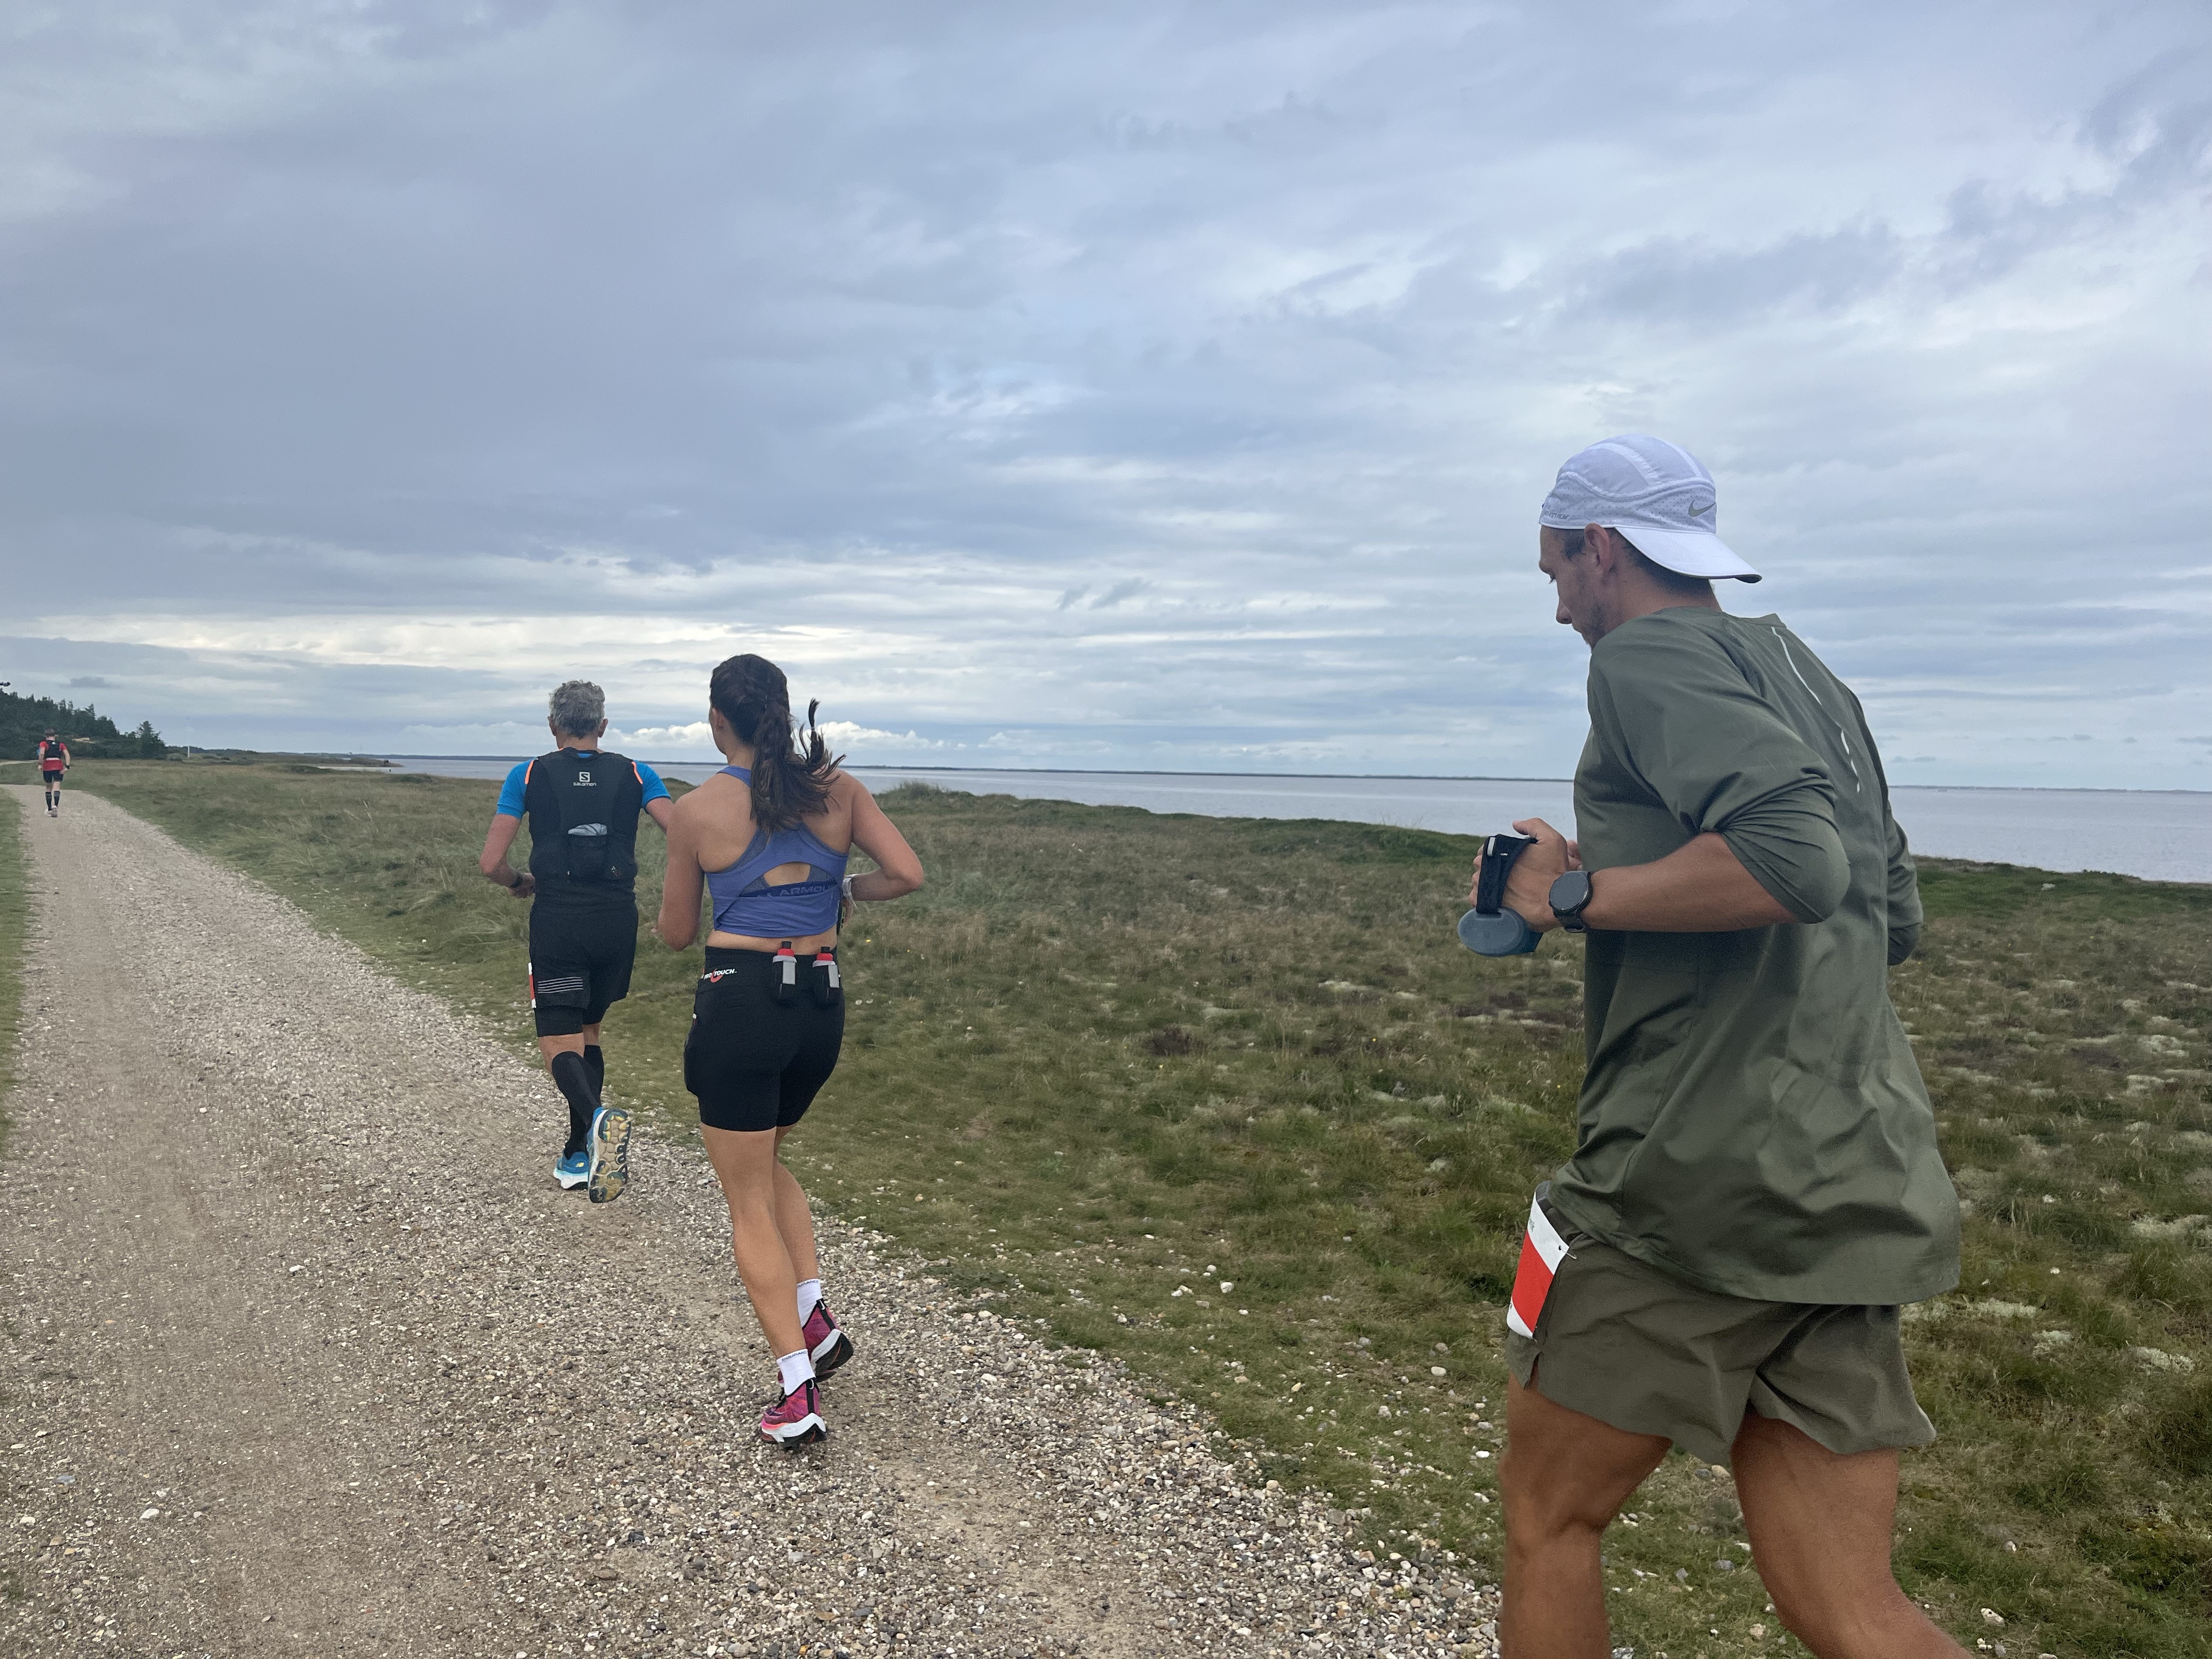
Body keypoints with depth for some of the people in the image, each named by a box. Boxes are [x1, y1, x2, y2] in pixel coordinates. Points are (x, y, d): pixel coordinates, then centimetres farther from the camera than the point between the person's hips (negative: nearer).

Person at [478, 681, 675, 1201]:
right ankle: (580, 1155, 21)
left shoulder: (529, 775, 4)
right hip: (618, 919, 3)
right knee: (588, 1028, 21)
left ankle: (599, 1116, -29)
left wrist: (519, 883, 21)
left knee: (559, 1041, 2)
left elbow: (491, 862, -1)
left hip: (557, 920, -2)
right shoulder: (634, 773, 6)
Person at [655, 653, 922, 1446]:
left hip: (740, 1003, -4)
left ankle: (797, 1395, 3)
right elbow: (908, 875, -4)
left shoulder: (698, 811, -5)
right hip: (822, 1004, 4)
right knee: (766, 1162, 29)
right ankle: (815, 1320, 17)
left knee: (750, 1204, 7)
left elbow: (676, 934, 5)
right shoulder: (838, 789, 1)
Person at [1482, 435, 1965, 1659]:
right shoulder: (1806, 678, 21)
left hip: (1703, 1176, -9)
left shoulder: (1650, 655, -7)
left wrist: (1578, 896, -11)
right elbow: (1891, 914, 26)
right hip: (1848, 1186, 9)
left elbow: (1794, 858, -24)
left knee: (1546, 1513, 11)